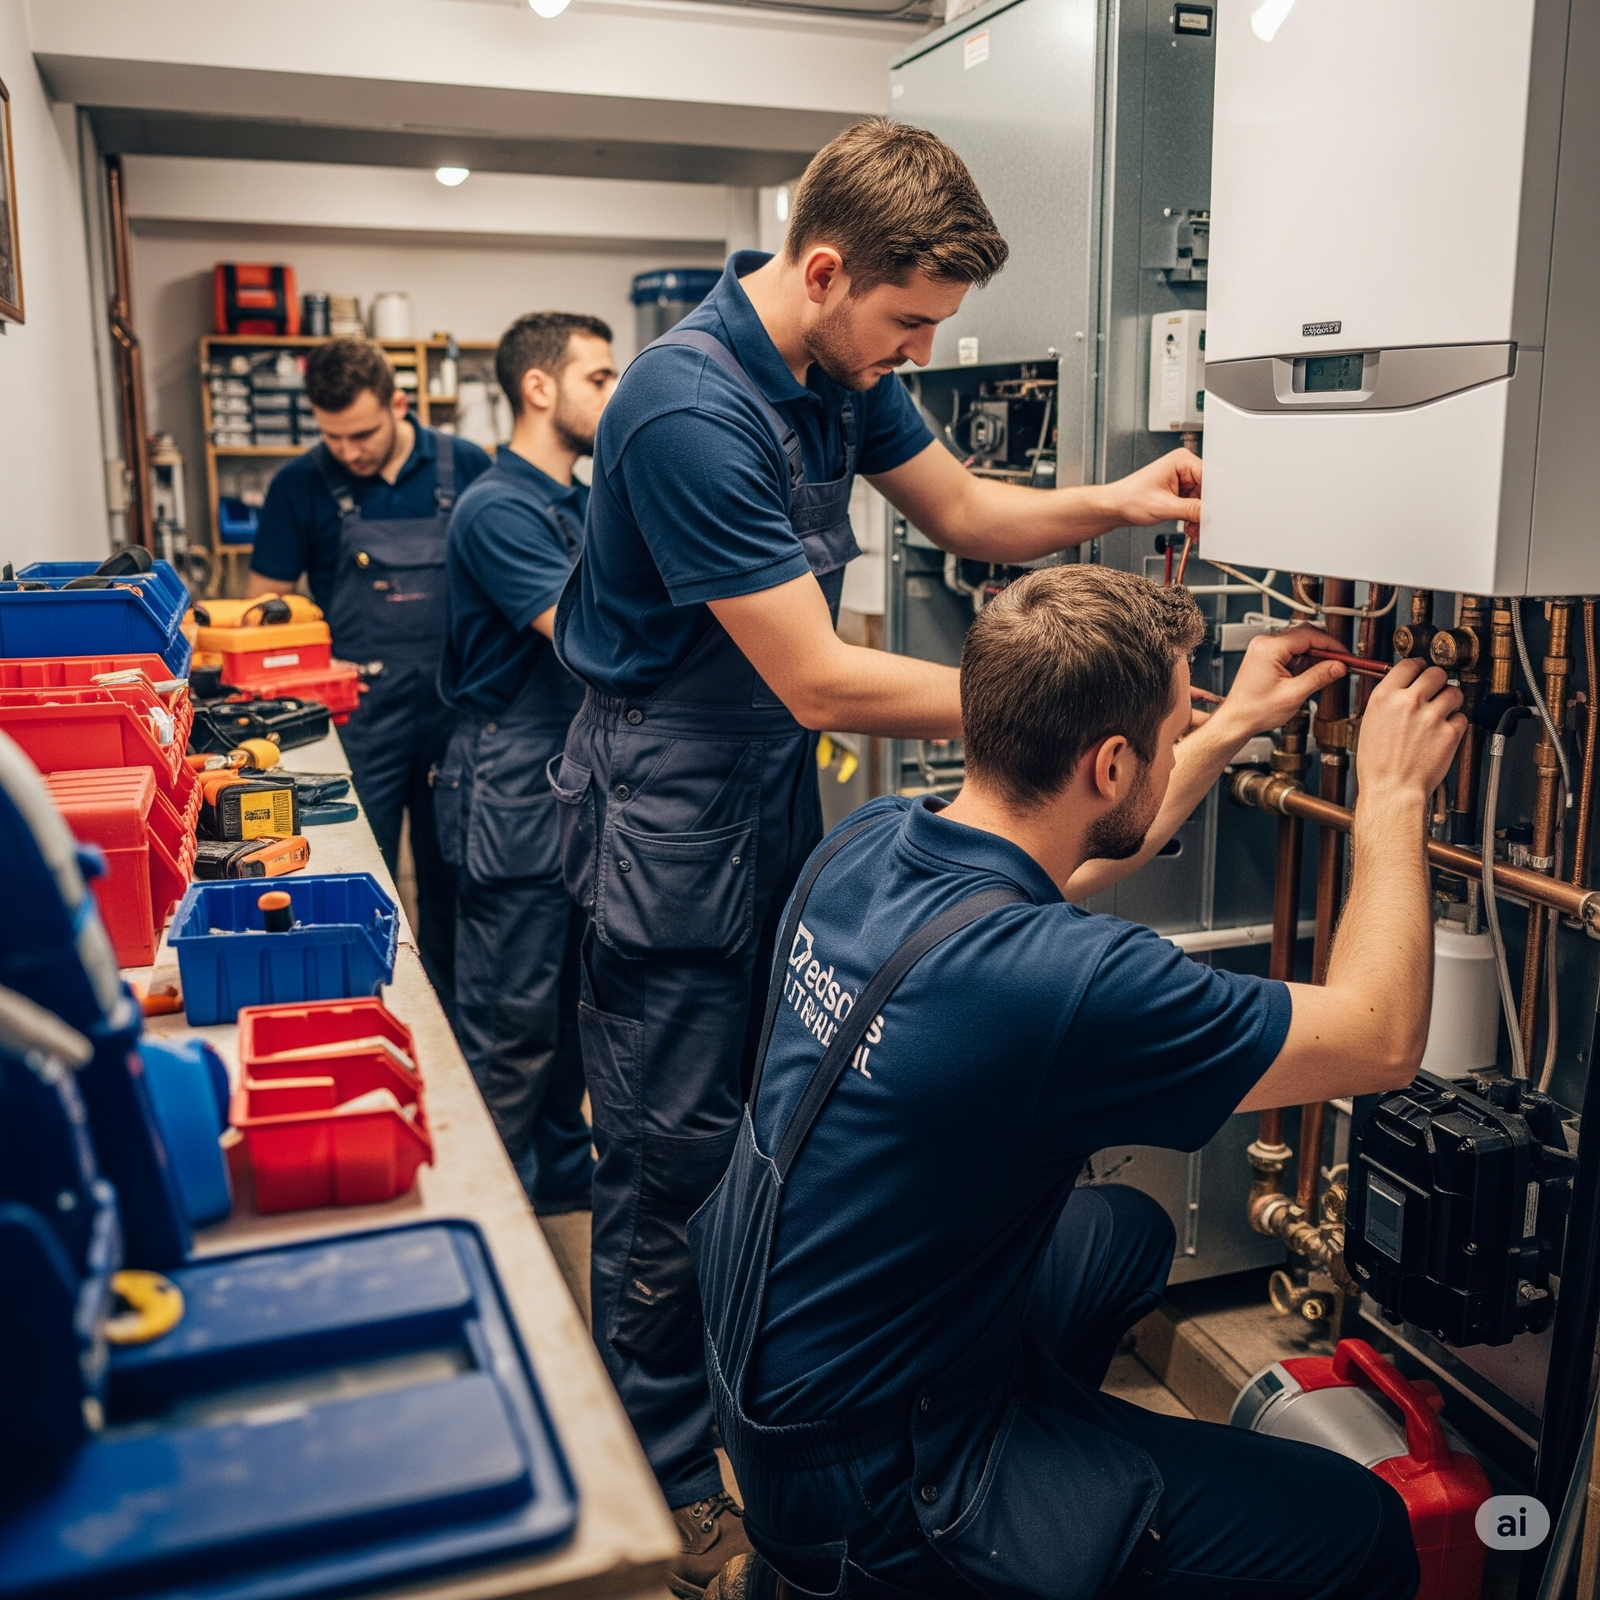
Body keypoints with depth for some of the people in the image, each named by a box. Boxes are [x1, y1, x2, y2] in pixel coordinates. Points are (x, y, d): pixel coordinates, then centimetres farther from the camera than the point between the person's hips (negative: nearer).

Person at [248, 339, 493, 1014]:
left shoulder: (465, 467, -1)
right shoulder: (302, 485, -3)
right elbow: (263, 606, 3)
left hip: (457, 715, 2)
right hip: (359, 723, -1)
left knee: (450, 882, 13)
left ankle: (450, 1019, 29)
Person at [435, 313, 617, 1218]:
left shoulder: (585, 503, 15)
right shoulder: (498, 509, -14)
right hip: (518, 783, -9)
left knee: (573, 997, 18)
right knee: (512, 1017, 0)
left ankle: (564, 1168, 33)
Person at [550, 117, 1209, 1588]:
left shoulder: (842, 371, 2)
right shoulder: (690, 408, -26)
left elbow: (964, 509, 14)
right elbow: (820, 682, -28)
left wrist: (1113, 502, -4)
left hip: (781, 790, 9)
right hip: (674, 815, -8)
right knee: (675, 1162, 3)